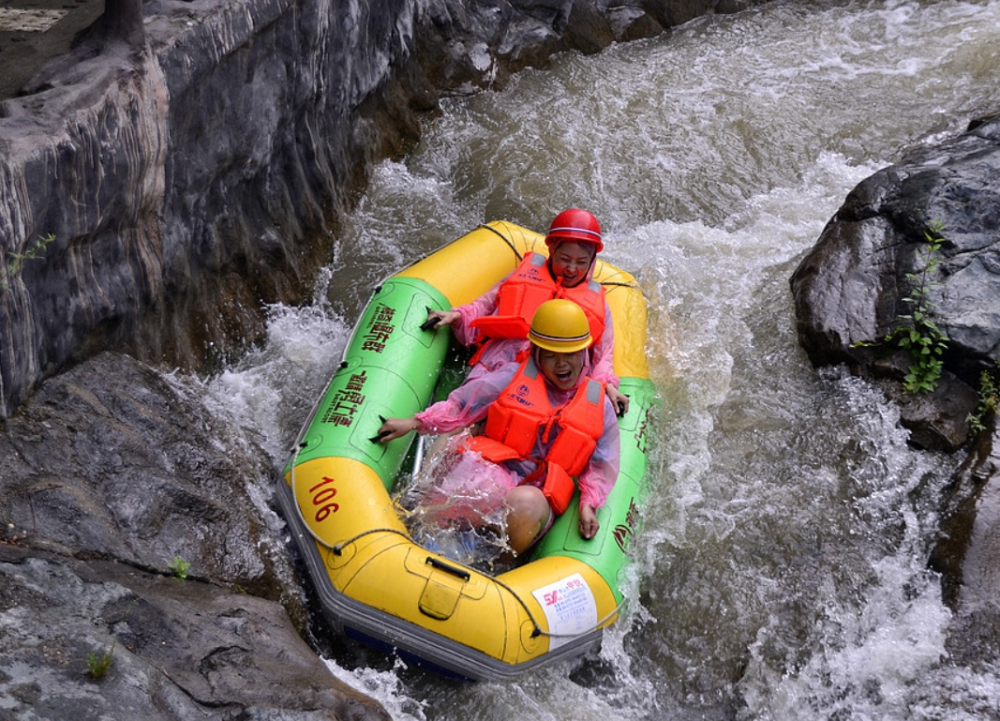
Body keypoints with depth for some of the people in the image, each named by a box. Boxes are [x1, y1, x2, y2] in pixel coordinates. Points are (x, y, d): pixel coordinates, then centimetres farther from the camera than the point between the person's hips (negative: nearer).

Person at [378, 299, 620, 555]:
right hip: (490, 469, -1)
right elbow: (460, 404, 10)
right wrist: (415, 422, 0)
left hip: (539, 493, 2)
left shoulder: (599, 404, 12)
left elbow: (602, 466, 14)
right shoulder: (513, 377, 7)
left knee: (527, 503, -37)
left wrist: (588, 504, -2)